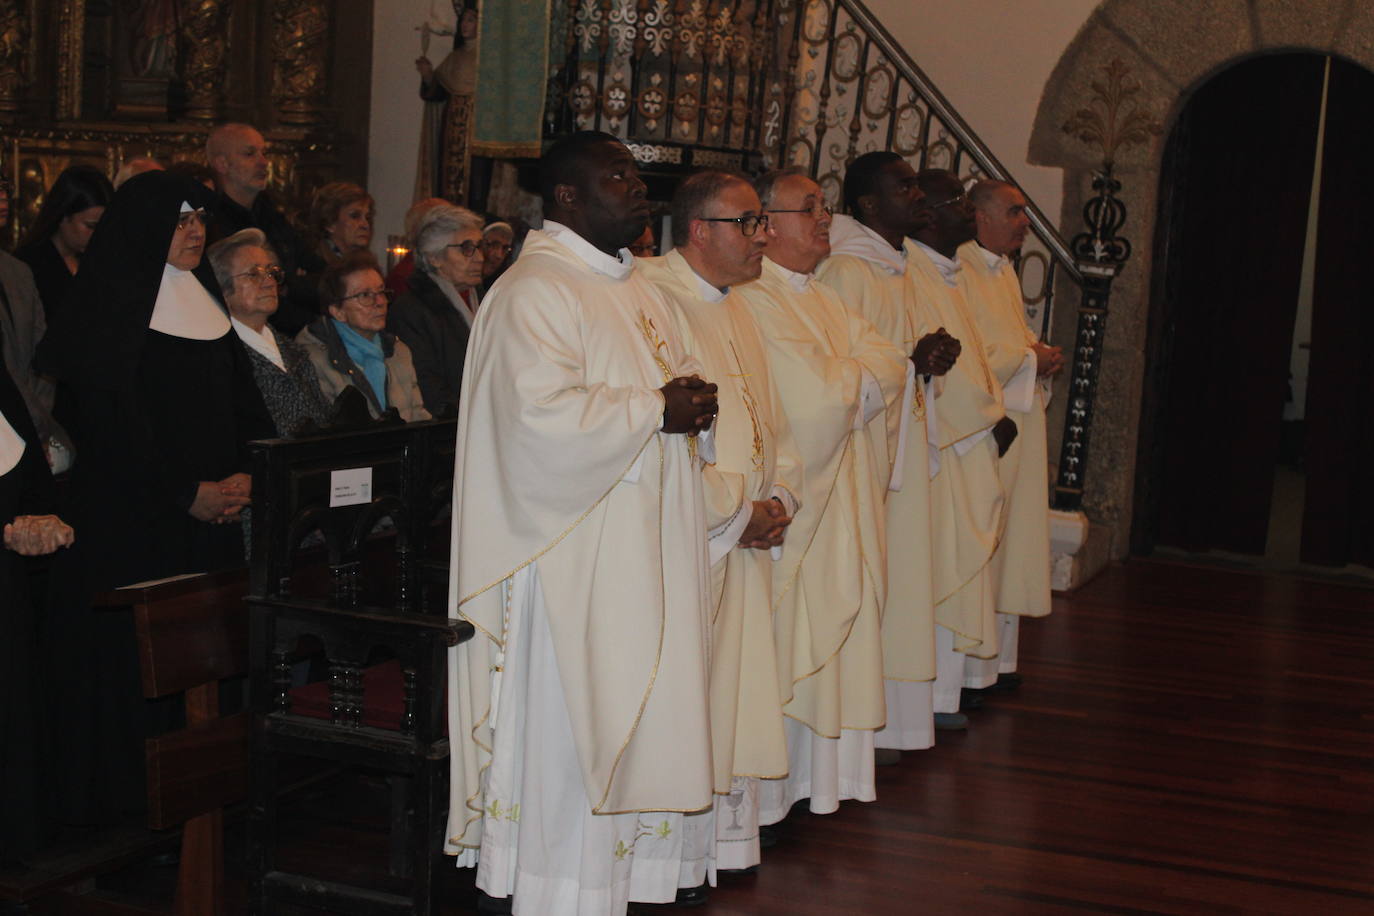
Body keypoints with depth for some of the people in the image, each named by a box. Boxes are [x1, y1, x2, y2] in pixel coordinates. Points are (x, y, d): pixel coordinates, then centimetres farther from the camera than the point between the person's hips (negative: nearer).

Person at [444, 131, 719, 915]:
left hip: (645, 541, 9)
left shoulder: (636, 287, 16)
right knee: (571, 719, -1)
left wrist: (692, 401, 2)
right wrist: (656, 409, -17)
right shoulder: (534, 292, -14)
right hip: (577, 548, -9)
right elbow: (543, 416, -25)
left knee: (644, 702, 14)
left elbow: (665, 381, 26)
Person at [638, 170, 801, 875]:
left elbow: (771, 421, 22)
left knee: (735, 695, 13)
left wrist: (779, 500, 4)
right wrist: (737, 511, -14)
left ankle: (728, 838, 23)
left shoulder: (734, 310, 17)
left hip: (743, 547, 9)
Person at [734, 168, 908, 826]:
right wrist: (863, 378, -1)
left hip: (844, 495, 9)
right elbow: (821, 395, -20)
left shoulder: (824, 300, 17)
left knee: (834, 634, 11)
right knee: (783, 641, -3)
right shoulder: (753, 302, -14)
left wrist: (845, 381, -11)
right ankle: (772, 789, 5)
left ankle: (823, 770, 20)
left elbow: (891, 366, 7)